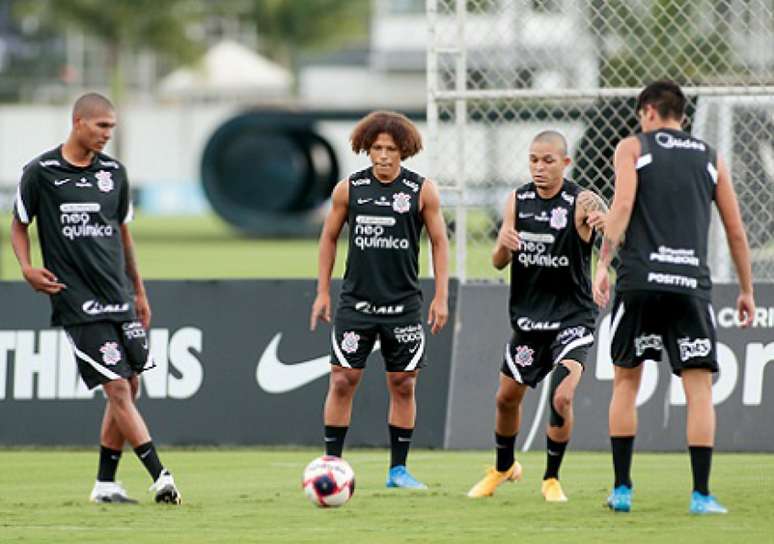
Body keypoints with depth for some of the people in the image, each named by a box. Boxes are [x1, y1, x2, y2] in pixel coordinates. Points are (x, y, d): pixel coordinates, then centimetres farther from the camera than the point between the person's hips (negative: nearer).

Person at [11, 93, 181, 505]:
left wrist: (139, 292, 21)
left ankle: (105, 483, 16)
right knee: (118, 389, -12)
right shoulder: (40, 173, -4)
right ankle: (160, 478, -15)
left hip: (119, 298, 6)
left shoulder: (114, 173, 10)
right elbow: (19, 225, 6)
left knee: (129, 388, 5)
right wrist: (28, 268, -11)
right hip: (77, 300, -6)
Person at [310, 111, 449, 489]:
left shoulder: (422, 191, -2)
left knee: (403, 385, 3)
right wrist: (323, 292, 8)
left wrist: (441, 297, -1)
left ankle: (398, 469, 13)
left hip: (403, 304, 0)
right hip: (356, 300, 0)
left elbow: (439, 242, 4)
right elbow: (329, 237, 11)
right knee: (342, 380, -5)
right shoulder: (349, 189, 1)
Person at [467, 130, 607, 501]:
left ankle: (552, 478, 2)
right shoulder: (518, 201, 0)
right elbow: (499, 263, 1)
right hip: (528, 317, 5)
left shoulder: (580, 202, -15)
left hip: (572, 318, -5)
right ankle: (503, 467, 41)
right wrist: (504, 245, -22)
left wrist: (601, 220, -59)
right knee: (507, 398, 14)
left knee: (562, 398, -19)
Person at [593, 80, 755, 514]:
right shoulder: (710, 158, 17)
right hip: (692, 283, 1)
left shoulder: (633, 148, 9)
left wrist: (603, 264, -11)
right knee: (700, 388, 2)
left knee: (627, 381, 12)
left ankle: (622, 489, 11)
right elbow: (736, 230, 16)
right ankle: (701, 493, -6)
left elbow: (623, 205, -7)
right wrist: (746, 289, 22)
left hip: (640, 280, -1)